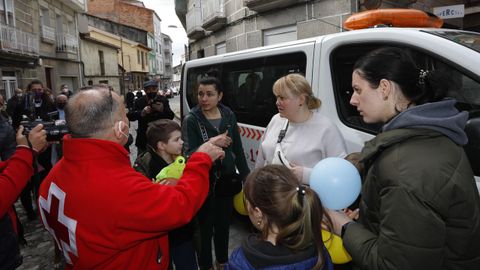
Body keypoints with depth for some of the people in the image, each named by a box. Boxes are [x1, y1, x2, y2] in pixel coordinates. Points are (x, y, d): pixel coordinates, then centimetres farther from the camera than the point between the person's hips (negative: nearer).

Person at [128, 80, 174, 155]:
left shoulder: (163, 100, 0)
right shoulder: (139, 101, -1)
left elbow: (171, 116, -9)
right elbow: (130, 116, -11)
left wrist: (163, 109, -30)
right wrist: (142, 113, -30)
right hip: (143, 140, 0)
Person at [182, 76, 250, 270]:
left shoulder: (229, 116, -1)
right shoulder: (191, 120, -12)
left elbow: (238, 149, 6)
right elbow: (188, 154, -17)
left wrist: (246, 176, 6)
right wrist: (210, 143, -32)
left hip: (226, 180, 4)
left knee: (223, 224, 20)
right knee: (205, 227, 8)